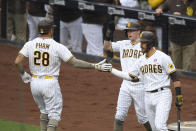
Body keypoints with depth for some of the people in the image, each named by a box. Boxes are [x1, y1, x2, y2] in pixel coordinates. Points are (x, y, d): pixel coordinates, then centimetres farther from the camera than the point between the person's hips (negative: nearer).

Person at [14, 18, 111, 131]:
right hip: (50, 84, -5)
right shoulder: (58, 47, -12)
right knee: (54, 114, 1)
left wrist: (23, 74, 10)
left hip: (35, 83, 5)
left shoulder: (30, 44, -2)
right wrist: (95, 66, -11)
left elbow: (18, 61, -8)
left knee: (44, 111, 23)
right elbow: (75, 62, -15)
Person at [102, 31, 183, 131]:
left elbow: (174, 77, -10)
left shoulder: (163, 57, -10)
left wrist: (179, 96, -15)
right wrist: (111, 70, 13)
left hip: (162, 96, -7)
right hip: (148, 97, 7)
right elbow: (130, 76, 17)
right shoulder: (141, 60, 10)